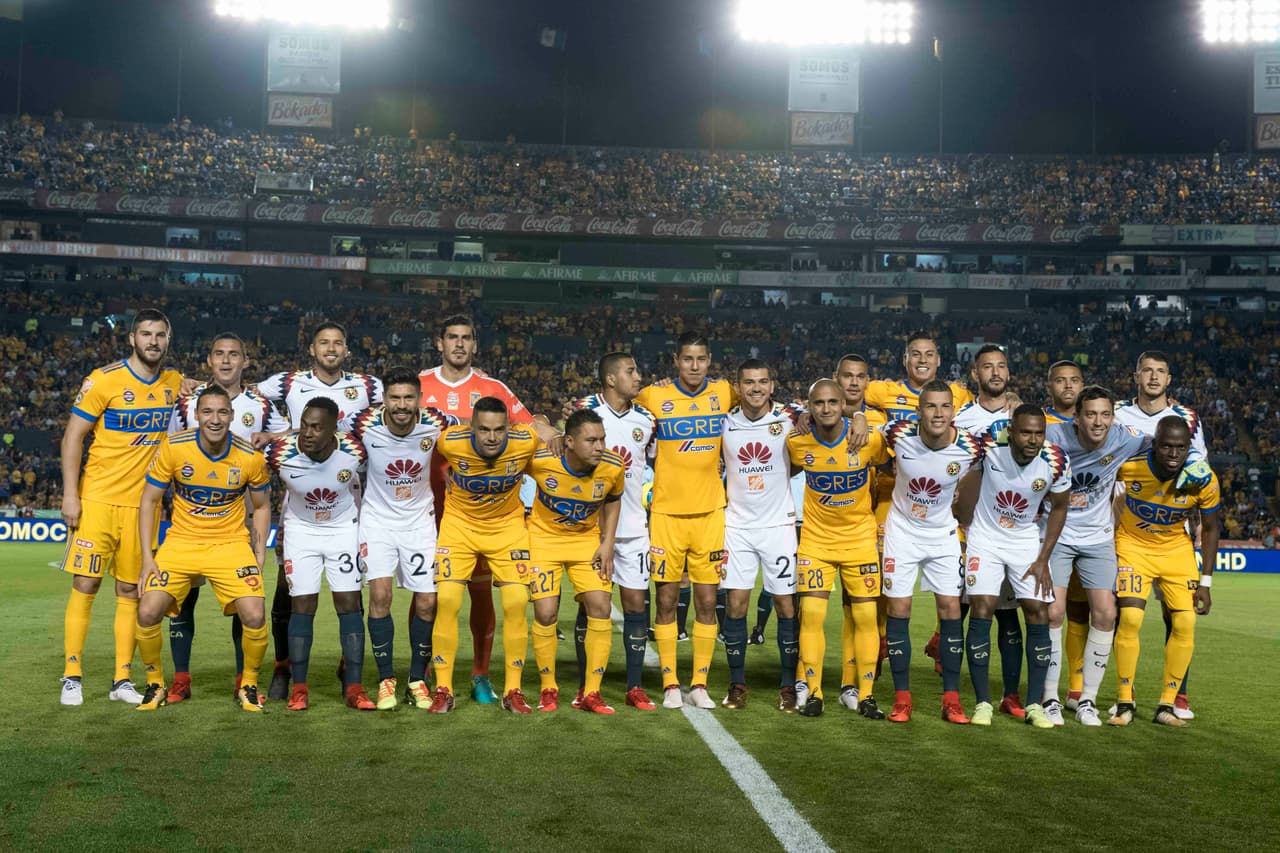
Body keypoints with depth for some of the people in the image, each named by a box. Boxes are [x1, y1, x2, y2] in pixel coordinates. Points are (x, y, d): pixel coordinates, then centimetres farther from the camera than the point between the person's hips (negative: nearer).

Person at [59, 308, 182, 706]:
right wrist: (70, 494, -10)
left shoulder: (174, 383, 7)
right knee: (85, 585, -3)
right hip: (97, 499, -4)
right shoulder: (104, 380, -7)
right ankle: (72, 677, 7)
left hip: (142, 503, 4)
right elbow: (73, 437, -4)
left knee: (130, 591, 6)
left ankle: (122, 680, 13)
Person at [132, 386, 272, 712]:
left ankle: (248, 687, 8)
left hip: (231, 544, -1)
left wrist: (259, 557, 0)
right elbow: (149, 501, -2)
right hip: (181, 542, 1)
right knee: (147, 612, -14)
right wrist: (147, 557, -7)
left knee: (255, 617, -18)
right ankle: (155, 686, 12)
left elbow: (261, 507, 6)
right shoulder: (173, 447, -11)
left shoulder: (251, 458, -9)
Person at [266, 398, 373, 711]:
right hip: (301, 530, 0)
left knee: (349, 604, -4)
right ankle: (299, 688, 7)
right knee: (302, 606, -3)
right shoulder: (281, 453, -23)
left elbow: (363, 486, -1)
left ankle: (354, 688, 0)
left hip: (344, 529, 0)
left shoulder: (354, 451, -23)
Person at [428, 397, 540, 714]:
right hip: (459, 523, 0)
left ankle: (513, 691, 5)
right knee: (447, 600, -11)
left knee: (517, 602, -10)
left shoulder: (527, 442, -23)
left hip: (508, 525, 0)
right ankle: (443, 690, 4)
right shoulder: (450, 441, -23)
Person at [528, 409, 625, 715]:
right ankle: (549, 689, 14)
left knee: (601, 606, -10)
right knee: (545, 613, -9)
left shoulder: (613, 466, -18)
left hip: (587, 539, 2)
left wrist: (608, 543, -2)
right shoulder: (540, 460, -25)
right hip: (544, 537, -2)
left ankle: (591, 693, 2)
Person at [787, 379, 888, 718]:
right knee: (811, 613, -6)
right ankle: (812, 692, 7)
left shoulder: (870, 439, -14)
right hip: (815, 538, 0)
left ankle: (865, 695, 13)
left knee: (866, 616, 0)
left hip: (860, 538, 0)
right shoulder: (797, 443, -11)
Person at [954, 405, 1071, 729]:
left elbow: (1059, 509, -1)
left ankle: (1035, 704, 7)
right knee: (981, 611, -11)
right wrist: (965, 529, 5)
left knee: (1038, 614, -4)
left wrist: (1043, 560, -3)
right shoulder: (989, 446, -24)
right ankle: (982, 702, -2)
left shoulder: (1056, 462, -19)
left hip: (1027, 541, 2)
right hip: (985, 537, -2)